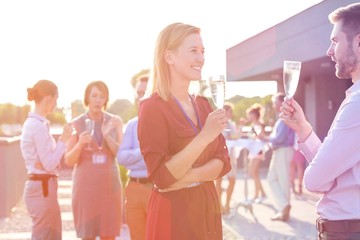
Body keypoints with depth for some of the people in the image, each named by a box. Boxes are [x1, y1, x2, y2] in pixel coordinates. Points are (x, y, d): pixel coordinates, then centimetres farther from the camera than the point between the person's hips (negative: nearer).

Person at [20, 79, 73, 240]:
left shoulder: (32, 123, 12)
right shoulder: (39, 125, -17)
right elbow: (49, 164, -18)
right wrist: (63, 139, -10)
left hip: (39, 185, 10)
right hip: (43, 188, -10)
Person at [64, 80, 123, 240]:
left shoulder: (114, 122, 6)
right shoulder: (76, 124, 0)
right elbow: (69, 161, -1)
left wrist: (107, 135, -15)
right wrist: (80, 144, -19)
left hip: (110, 184, 1)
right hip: (85, 185, -1)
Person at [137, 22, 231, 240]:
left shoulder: (203, 105, 8)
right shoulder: (153, 107, -13)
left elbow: (223, 162, 2)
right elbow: (162, 176, -19)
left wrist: (188, 176, -15)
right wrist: (204, 137, -24)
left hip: (208, 208, 6)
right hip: (173, 213, -6)